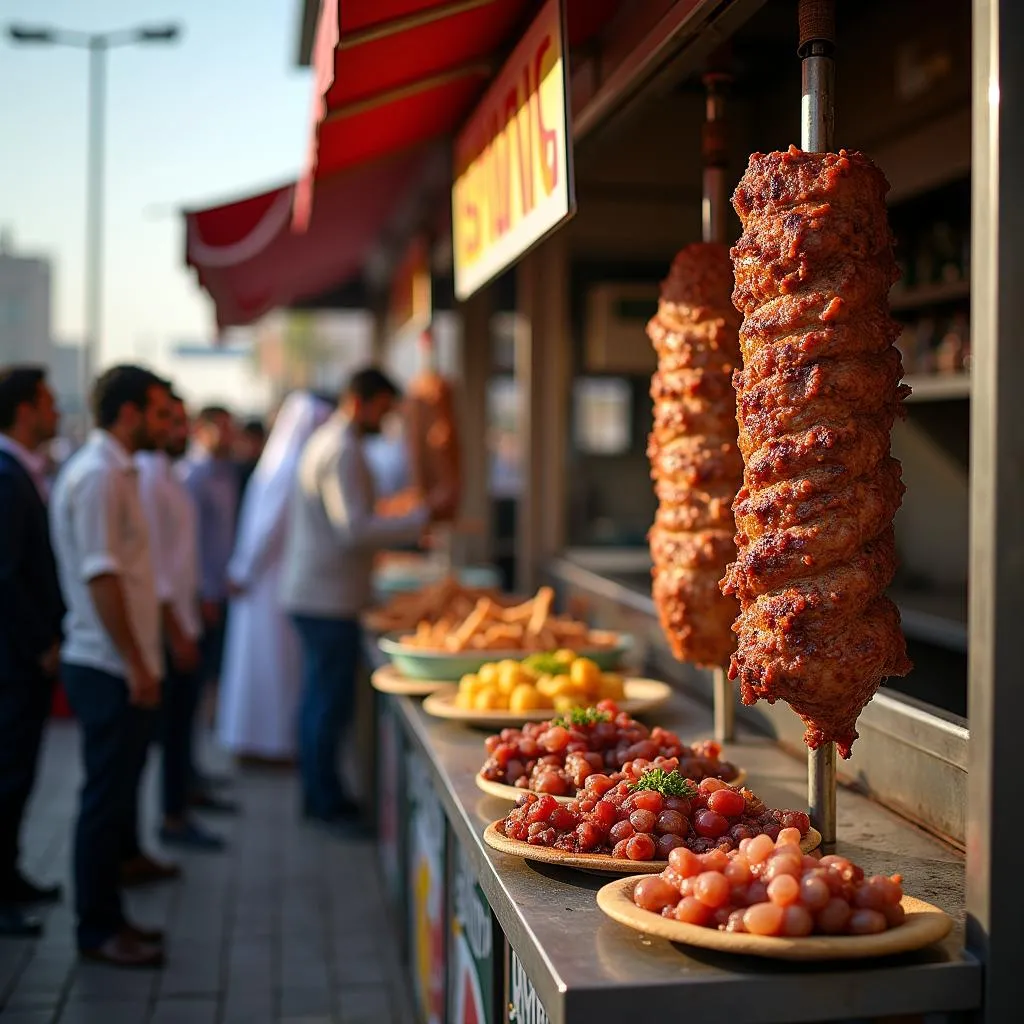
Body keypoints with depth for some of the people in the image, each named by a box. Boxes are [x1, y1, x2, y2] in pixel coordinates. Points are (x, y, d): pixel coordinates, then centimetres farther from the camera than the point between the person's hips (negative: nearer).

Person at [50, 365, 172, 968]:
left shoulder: (113, 472, 16)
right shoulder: (98, 476, -15)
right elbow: (100, 576, -21)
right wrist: (134, 664, -20)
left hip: (121, 667, 10)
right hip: (111, 669, -10)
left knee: (114, 798, 15)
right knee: (107, 799, -1)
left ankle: (107, 919, 25)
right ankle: (98, 930, 10)